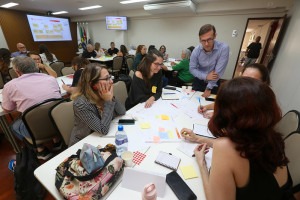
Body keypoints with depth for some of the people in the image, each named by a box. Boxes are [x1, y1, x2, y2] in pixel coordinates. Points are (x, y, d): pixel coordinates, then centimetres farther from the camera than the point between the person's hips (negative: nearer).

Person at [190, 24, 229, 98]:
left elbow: (218, 71, -22)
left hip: (214, 83, -2)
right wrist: (206, 76, -24)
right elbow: (192, 69, -10)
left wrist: (208, 88, -20)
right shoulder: (196, 50, -15)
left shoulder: (224, 48, -23)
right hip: (198, 81, 2)